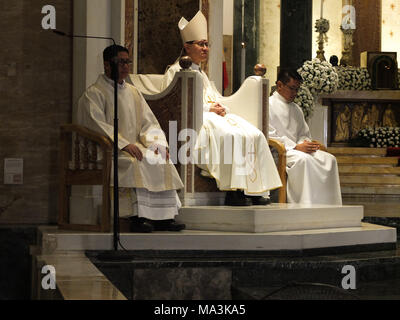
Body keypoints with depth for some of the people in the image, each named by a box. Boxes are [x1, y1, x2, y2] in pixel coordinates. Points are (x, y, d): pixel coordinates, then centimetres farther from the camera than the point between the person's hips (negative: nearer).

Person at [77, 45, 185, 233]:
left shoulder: (133, 92, 20)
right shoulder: (94, 94, -2)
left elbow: (148, 122, 15)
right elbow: (97, 125, -15)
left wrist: (158, 143, -6)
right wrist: (123, 144, -25)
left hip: (133, 146, 7)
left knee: (162, 161, -16)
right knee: (135, 163, -33)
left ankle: (163, 217, -19)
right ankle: (137, 217, -34)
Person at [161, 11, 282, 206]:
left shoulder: (201, 74, 30)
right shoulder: (176, 71, 5)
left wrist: (222, 109, 1)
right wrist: (208, 108, -13)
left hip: (215, 117, 8)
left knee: (255, 135, -17)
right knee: (231, 136, -35)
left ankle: (256, 190, -23)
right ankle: (233, 191, -35)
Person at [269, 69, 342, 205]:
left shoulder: (296, 109, 22)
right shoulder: (269, 105, -2)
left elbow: (304, 134, 24)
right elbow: (269, 136, -12)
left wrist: (305, 143, -3)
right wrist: (296, 147, -18)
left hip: (297, 148, 8)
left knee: (329, 159, -15)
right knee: (303, 159, -37)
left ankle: (330, 205, -19)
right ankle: (306, 205, -38)